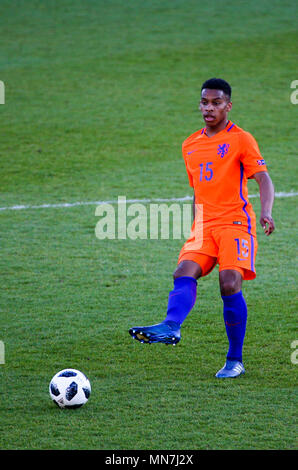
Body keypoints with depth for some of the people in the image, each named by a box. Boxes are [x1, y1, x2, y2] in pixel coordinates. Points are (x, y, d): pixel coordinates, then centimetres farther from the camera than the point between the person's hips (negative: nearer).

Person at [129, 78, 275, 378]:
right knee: (184, 272, -21)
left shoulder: (240, 139, 0)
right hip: (204, 226, 5)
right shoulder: (190, 146, 18)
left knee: (229, 284, -19)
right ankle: (171, 327, -45)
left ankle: (235, 361, -9)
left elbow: (263, 178, -9)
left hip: (236, 222, -5)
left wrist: (266, 212, -27)